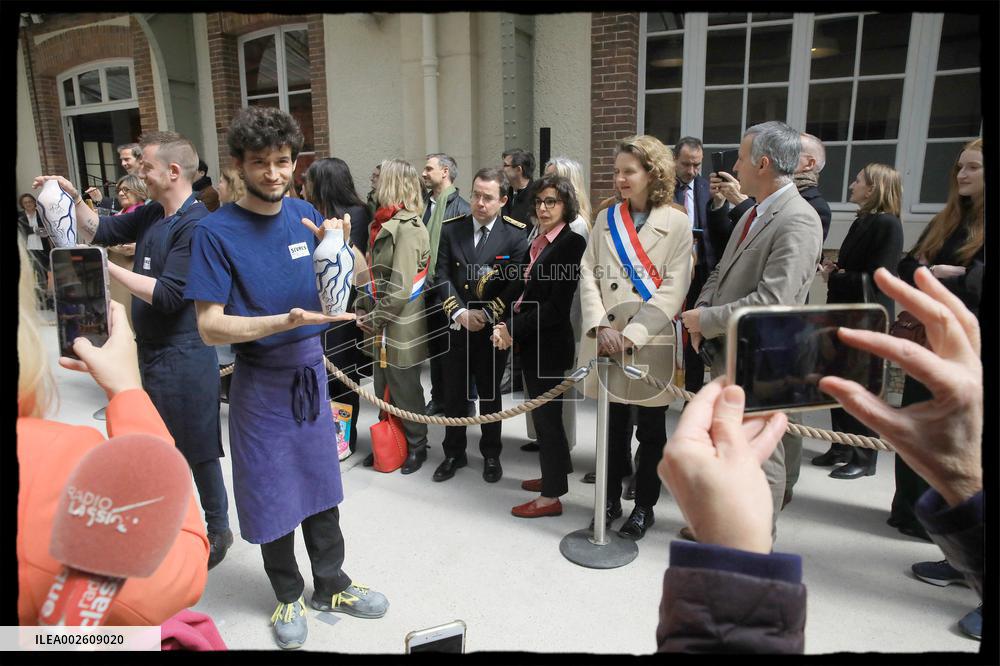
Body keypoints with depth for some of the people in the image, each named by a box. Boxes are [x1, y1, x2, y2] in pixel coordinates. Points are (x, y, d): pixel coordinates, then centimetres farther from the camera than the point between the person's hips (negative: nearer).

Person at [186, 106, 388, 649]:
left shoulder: (306, 215, 1)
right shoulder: (217, 231, -13)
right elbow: (210, 327, -17)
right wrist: (285, 321, -29)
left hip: (310, 367, 4)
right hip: (260, 379, -4)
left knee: (319, 481, 16)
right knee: (272, 492, 10)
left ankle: (331, 585, 35)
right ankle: (288, 595, 33)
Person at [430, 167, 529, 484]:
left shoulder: (516, 235, -5)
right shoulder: (450, 229, 1)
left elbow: (517, 283, -10)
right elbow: (441, 276, -3)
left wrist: (487, 315, -16)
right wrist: (460, 313, -16)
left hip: (493, 328, -2)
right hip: (456, 326, 2)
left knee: (490, 393, 12)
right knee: (453, 393, 11)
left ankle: (491, 454, 29)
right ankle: (454, 453, 28)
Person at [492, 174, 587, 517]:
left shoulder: (572, 243, -13)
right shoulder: (538, 242, 11)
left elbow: (557, 305, -19)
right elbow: (525, 291, 10)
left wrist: (514, 330, -17)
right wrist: (504, 324, -5)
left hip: (549, 343, -8)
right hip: (530, 341, 8)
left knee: (546, 412, 1)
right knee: (542, 411, 18)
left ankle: (552, 496, 15)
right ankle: (554, 473, 36)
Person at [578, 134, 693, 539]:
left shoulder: (676, 223, -3)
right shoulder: (605, 219, 8)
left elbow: (672, 290, -11)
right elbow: (588, 275, 1)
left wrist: (631, 335, -18)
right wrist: (601, 327, -13)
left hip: (650, 342, -3)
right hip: (605, 340, 3)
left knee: (650, 430, 10)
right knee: (613, 425, 13)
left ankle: (644, 505, 27)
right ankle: (611, 498, 29)